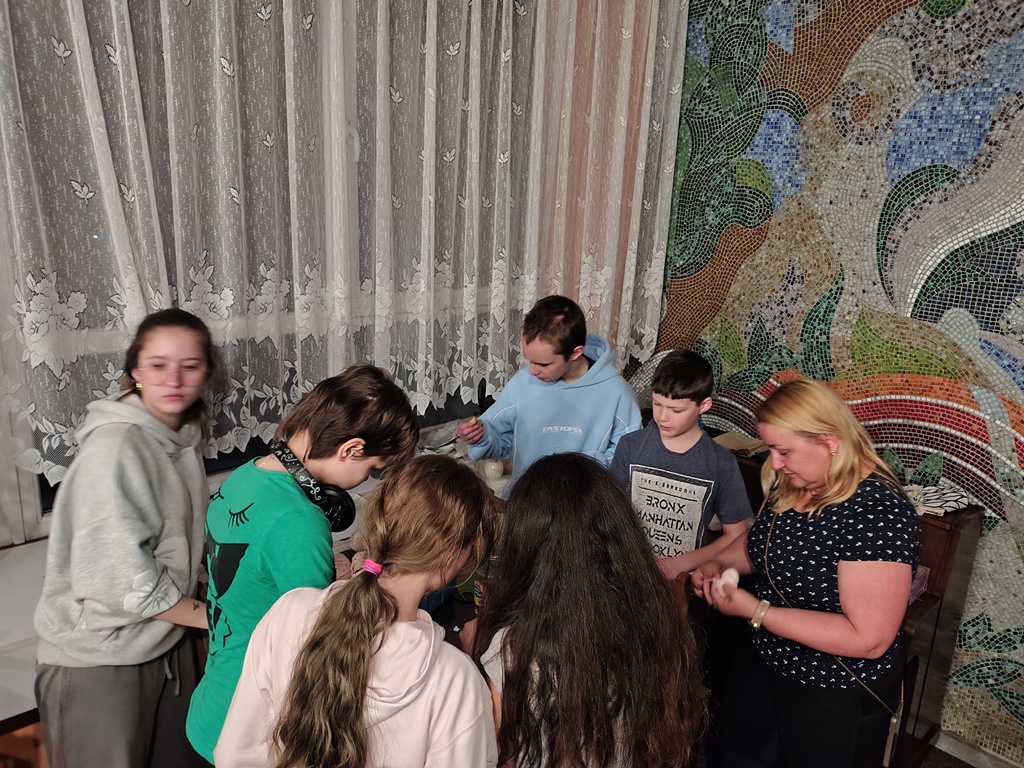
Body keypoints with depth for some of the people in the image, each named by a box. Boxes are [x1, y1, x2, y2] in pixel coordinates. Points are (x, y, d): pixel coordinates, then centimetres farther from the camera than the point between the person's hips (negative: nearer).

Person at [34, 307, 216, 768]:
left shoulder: (182, 440, 2)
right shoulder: (114, 446, -22)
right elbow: (121, 576, -25)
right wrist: (210, 616, -15)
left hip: (167, 644, 7)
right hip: (98, 657, -7)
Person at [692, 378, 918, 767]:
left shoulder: (877, 510, -28)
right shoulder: (789, 486, -5)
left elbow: (869, 639, -30)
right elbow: (759, 545, 13)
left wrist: (755, 610, -30)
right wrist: (718, 563, -7)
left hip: (838, 701, -7)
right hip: (763, 667, 7)